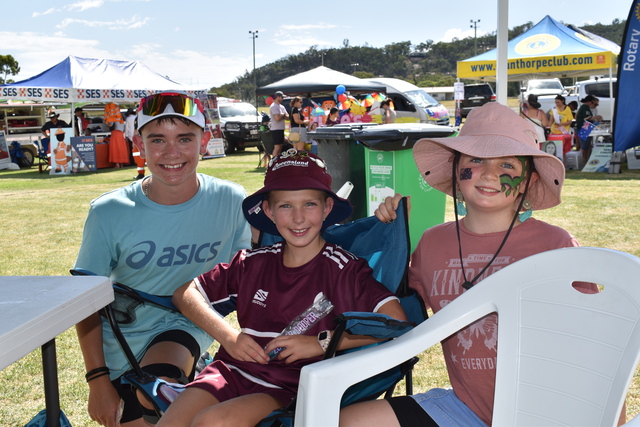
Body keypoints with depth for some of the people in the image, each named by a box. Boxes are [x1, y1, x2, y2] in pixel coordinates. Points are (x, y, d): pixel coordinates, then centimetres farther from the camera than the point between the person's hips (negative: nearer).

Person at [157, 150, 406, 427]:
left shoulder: (344, 268, -7)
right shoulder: (254, 263, 5)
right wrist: (227, 336, -4)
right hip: (233, 370, 5)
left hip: (288, 390, -4)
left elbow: (396, 321, -20)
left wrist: (323, 342, -19)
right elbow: (185, 292, 11)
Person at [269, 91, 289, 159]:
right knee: (277, 147, -13)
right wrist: (283, 115, -3)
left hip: (281, 129, 9)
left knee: (280, 147, 10)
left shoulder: (282, 107, 17)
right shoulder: (274, 106, -11)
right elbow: (277, 118, -22)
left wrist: (281, 116, -8)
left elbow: (287, 117, 12)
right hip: (276, 130, -9)